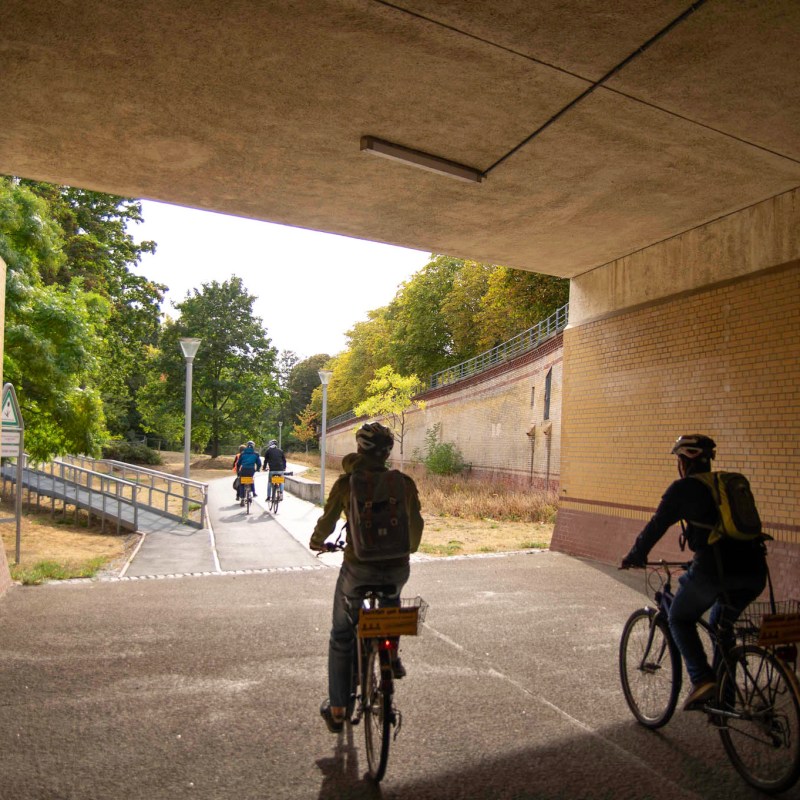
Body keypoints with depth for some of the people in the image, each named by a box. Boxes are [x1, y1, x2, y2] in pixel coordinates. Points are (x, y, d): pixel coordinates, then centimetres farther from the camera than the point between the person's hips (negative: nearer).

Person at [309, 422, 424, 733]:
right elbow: (416, 524, 7)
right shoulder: (405, 483, -2)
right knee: (391, 601, 40)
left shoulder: (346, 483, -7)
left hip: (358, 568, -2)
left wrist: (316, 541, 22)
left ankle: (336, 709, 26)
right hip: (397, 568, 2)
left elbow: (328, 520, 1)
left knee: (342, 637, 18)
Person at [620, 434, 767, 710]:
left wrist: (634, 557, 19)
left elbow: (656, 527, 4)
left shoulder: (683, 488, 3)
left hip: (715, 568, -6)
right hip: (753, 571, 6)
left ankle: (702, 679, 0)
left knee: (680, 620, 17)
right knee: (722, 626, 28)